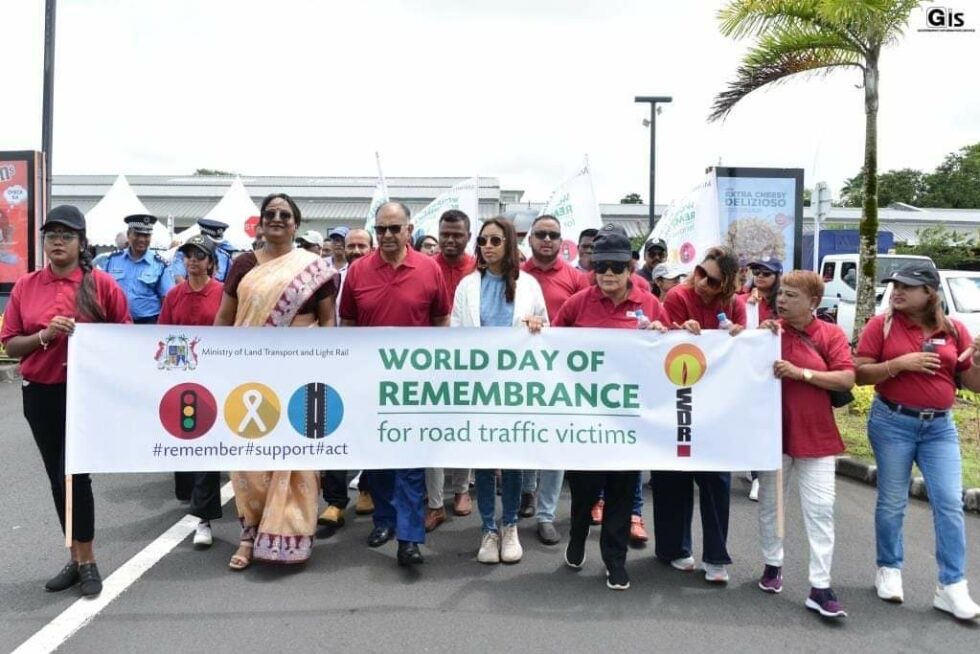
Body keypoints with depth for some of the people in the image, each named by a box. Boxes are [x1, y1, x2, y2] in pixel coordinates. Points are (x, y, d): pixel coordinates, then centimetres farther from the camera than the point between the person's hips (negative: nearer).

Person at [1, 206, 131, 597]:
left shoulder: (101, 284, -6)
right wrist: (43, 336, -14)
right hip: (40, 396, 4)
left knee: (74, 475, -6)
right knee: (57, 479, 12)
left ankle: (87, 562, 10)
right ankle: (76, 559, 26)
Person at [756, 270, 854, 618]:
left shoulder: (831, 334, -5)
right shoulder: (770, 329, 0)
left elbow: (847, 379, -12)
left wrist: (802, 372, -21)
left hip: (816, 436, -2)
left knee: (820, 510, -1)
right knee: (769, 503, 14)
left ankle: (820, 588, 5)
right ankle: (772, 564, 33)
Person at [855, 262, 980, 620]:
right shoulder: (882, 325, -5)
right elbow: (859, 374, -9)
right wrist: (900, 363, -22)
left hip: (940, 425, 2)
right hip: (892, 421, -2)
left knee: (950, 503, 0)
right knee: (892, 502, 7)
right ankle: (889, 570, 25)